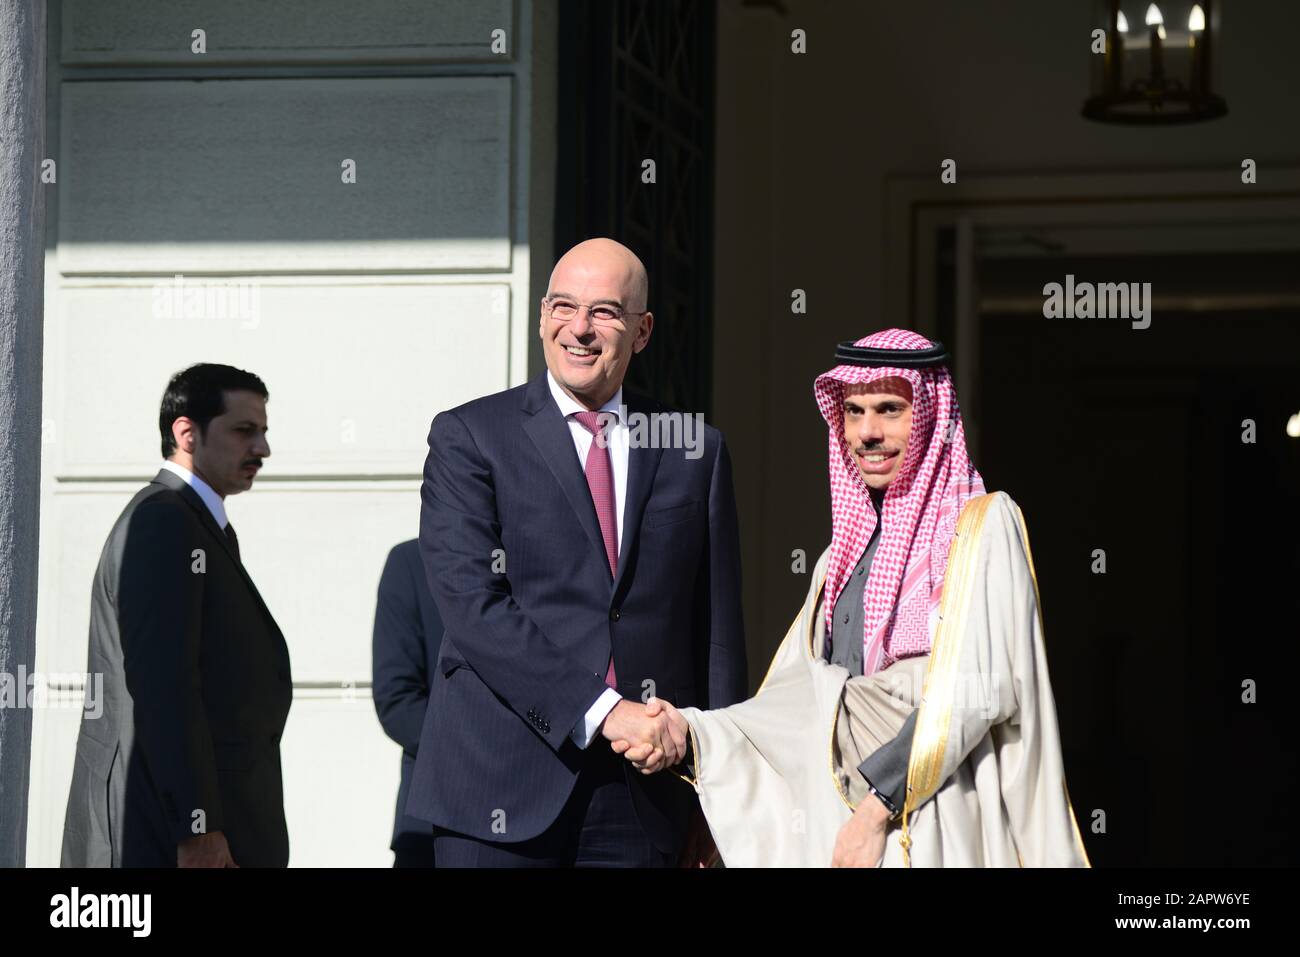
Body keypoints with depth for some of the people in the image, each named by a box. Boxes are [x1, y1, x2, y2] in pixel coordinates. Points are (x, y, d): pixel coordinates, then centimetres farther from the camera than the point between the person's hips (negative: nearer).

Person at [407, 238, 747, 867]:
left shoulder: (696, 451, 12)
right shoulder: (468, 437, 3)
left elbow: (718, 629, 13)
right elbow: (472, 603, -9)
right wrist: (600, 709, -17)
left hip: (643, 791, 2)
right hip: (501, 789, -2)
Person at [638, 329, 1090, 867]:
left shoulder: (983, 525, -1)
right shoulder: (845, 552, 17)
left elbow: (973, 691, -12)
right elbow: (794, 702, 12)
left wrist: (879, 805, -17)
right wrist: (693, 733, -5)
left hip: (938, 834, -5)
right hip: (833, 830, 5)